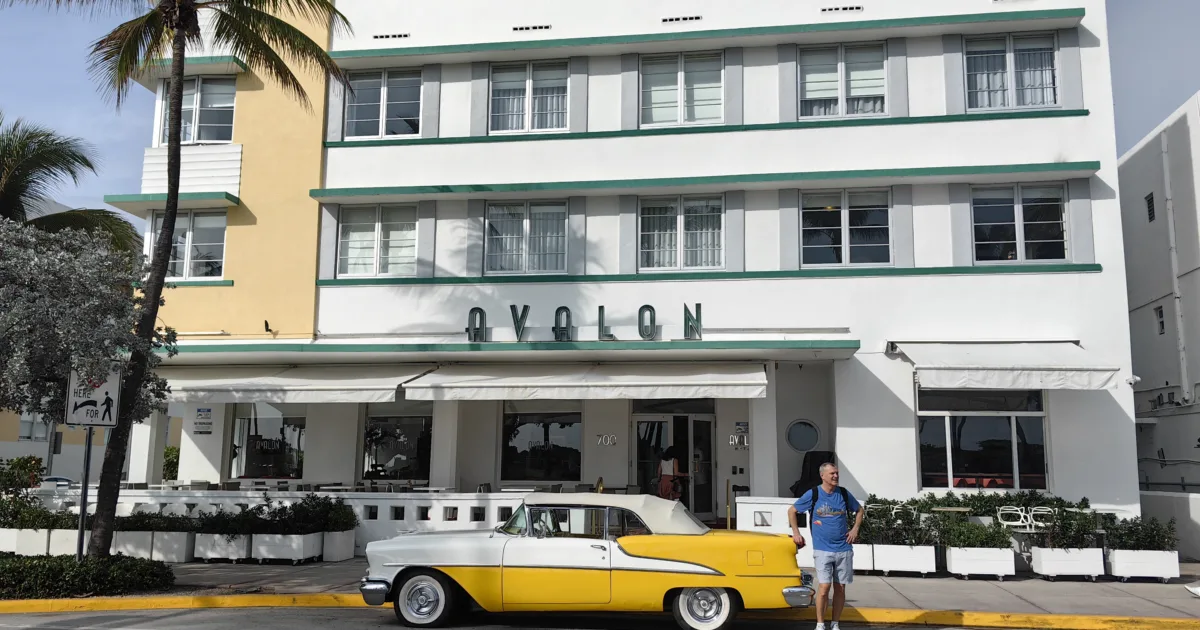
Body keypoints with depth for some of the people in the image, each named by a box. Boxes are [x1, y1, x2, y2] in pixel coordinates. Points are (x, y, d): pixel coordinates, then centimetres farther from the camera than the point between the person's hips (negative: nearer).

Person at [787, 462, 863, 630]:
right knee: (824, 586, -11)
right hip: (823, 550, -3)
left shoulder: (844, 494, 4)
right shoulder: (812, 494, -4)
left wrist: (855, 528, 8)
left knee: (840, 588, 6)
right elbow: (792, 511, 7)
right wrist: (796, 533, 2)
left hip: (844, 549, 3)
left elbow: (859, 510, 21)